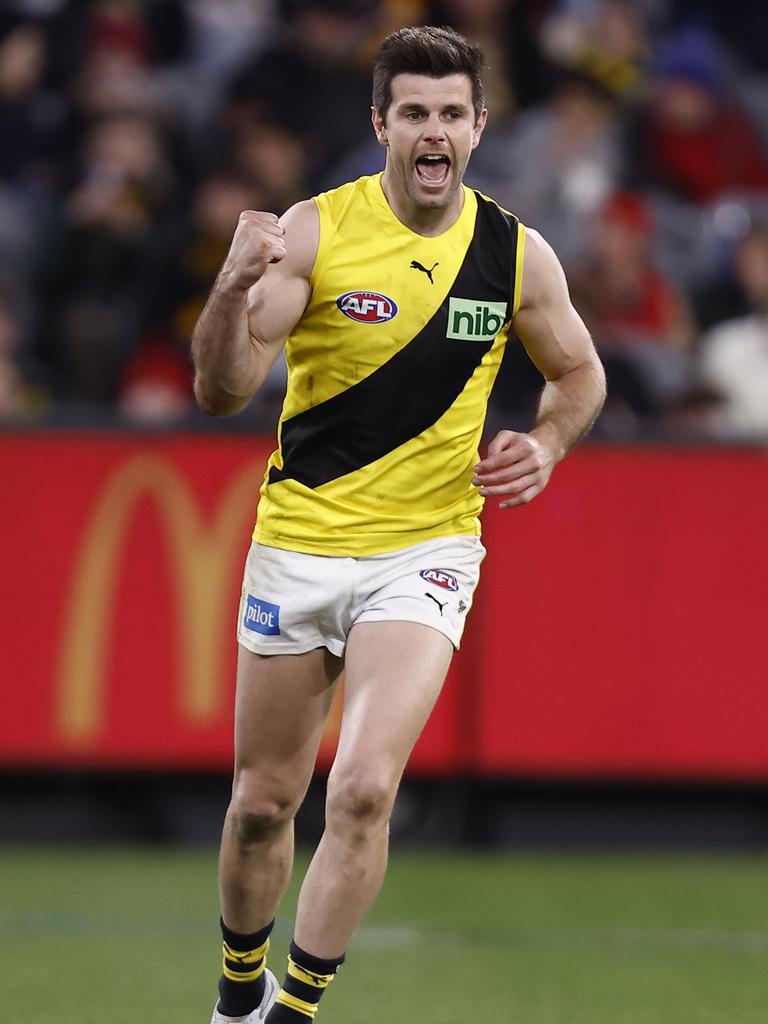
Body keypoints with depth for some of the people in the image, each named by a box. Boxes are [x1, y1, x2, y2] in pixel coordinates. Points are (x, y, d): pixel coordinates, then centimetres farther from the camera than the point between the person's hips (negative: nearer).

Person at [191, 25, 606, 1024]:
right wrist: (233, 290, -34)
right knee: (263, 800, 10)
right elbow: (222, 392, -15)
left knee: (364, 789, -20)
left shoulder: (516, 255, -2)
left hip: (424, 551, 0)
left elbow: (579, 372, 17)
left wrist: (546, 445, -4)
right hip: (297, 544, 0)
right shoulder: (313, 231, -8)